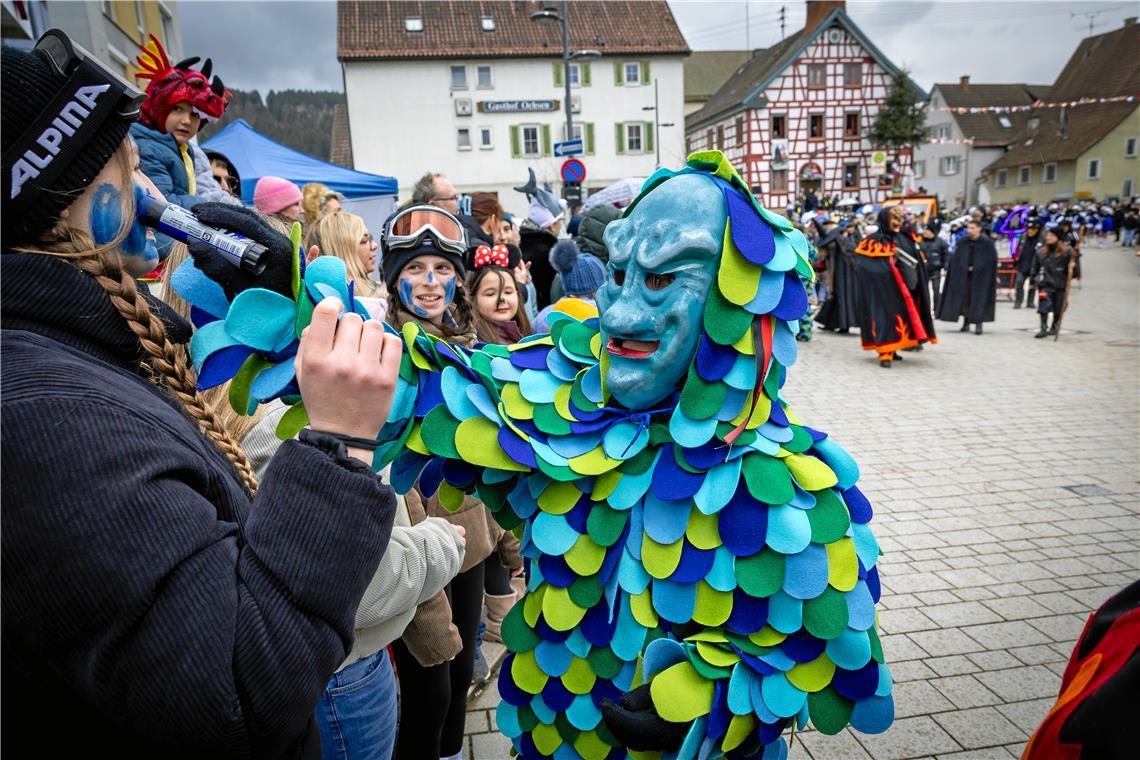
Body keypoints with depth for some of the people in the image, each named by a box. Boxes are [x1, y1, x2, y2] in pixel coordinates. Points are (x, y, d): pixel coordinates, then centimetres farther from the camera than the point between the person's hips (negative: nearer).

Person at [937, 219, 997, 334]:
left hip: (980, 276, -4)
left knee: (979, 298, -5)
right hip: (964, 275, 4)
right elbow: (956, 258, 6)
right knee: (964, 297, 4)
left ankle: (978, 324, -2)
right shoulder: (963, 242, 4)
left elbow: (992, 259, -6)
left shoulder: (986, 242, -5)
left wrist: (975, 268, -11)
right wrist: (964, 268, -7)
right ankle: (966, 323, 15)